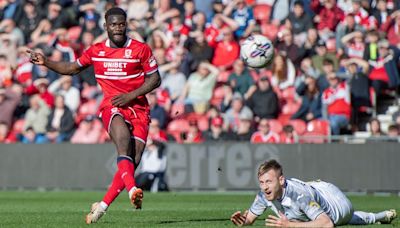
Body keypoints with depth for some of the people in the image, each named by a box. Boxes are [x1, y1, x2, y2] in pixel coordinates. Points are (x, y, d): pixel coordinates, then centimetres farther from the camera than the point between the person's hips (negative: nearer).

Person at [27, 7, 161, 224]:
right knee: (123, 138, -33)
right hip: (111, 106, 0)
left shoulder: (141, 49, 2)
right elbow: (73, 68, 23)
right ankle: (132, 189, -48)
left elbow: (155, 79, 3)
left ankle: (102, 205, -3)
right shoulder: (95, 51, 9)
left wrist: (130, 96, -8)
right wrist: (45, 62, 12)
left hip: (138, 107, 1)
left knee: (133, 160, -11)